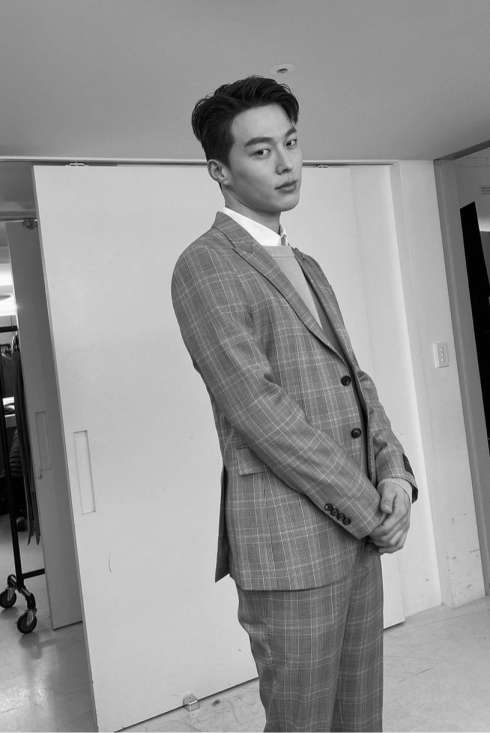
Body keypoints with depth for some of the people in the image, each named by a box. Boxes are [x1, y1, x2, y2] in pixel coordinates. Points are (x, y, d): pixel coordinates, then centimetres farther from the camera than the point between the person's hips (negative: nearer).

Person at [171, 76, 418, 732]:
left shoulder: (307, 267, 17)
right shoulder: (204, 268, -10)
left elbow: (354, 379, 14)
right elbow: (260, 412, -17)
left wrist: (395, 473, -2)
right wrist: (369, 507, -12)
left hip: (358, 529, 8)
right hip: (287, 540, -7)